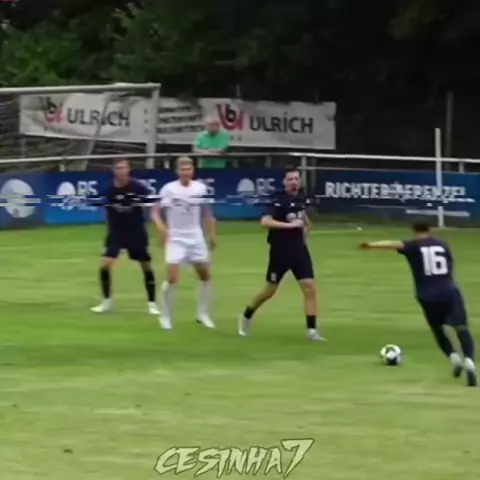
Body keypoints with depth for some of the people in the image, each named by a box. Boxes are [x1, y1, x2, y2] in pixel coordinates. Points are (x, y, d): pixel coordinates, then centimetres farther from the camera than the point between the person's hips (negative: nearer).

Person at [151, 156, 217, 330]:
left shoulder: (200, 188, 0)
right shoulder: (169, 189, -12)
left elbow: (206, 213, 12)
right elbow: (155, 212, -13)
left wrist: (212, 234, 11)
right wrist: (161, 227, -30)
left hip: (196, 237, 4)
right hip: (175, 238, -4)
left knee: (205, 276, 7)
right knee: (172, 278, -13)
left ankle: (203, 314, 21)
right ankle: (166, 316, 2)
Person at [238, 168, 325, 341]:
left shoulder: (301, 199, 6)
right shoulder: (278, 200, -16)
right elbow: (265, 221, -30)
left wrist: (305, 225, 11)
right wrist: (290, 225, -31)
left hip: (299, 249, 6)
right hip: (280, 251, -6)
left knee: (310, 288, -6)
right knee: (269, 291, 7)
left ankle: (311, 330, -2)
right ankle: (246, 317, 31)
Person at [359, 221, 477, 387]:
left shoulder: (413, 246, 5)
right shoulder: (442, 245, 15)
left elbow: (394, 244, -13)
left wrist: (372, 245, -26)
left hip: (429, 296, -1)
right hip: (450, 292, 1)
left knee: (438, 331, 23)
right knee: (462, 329, -5)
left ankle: (453, 356, 3)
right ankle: (469, 361, -28)